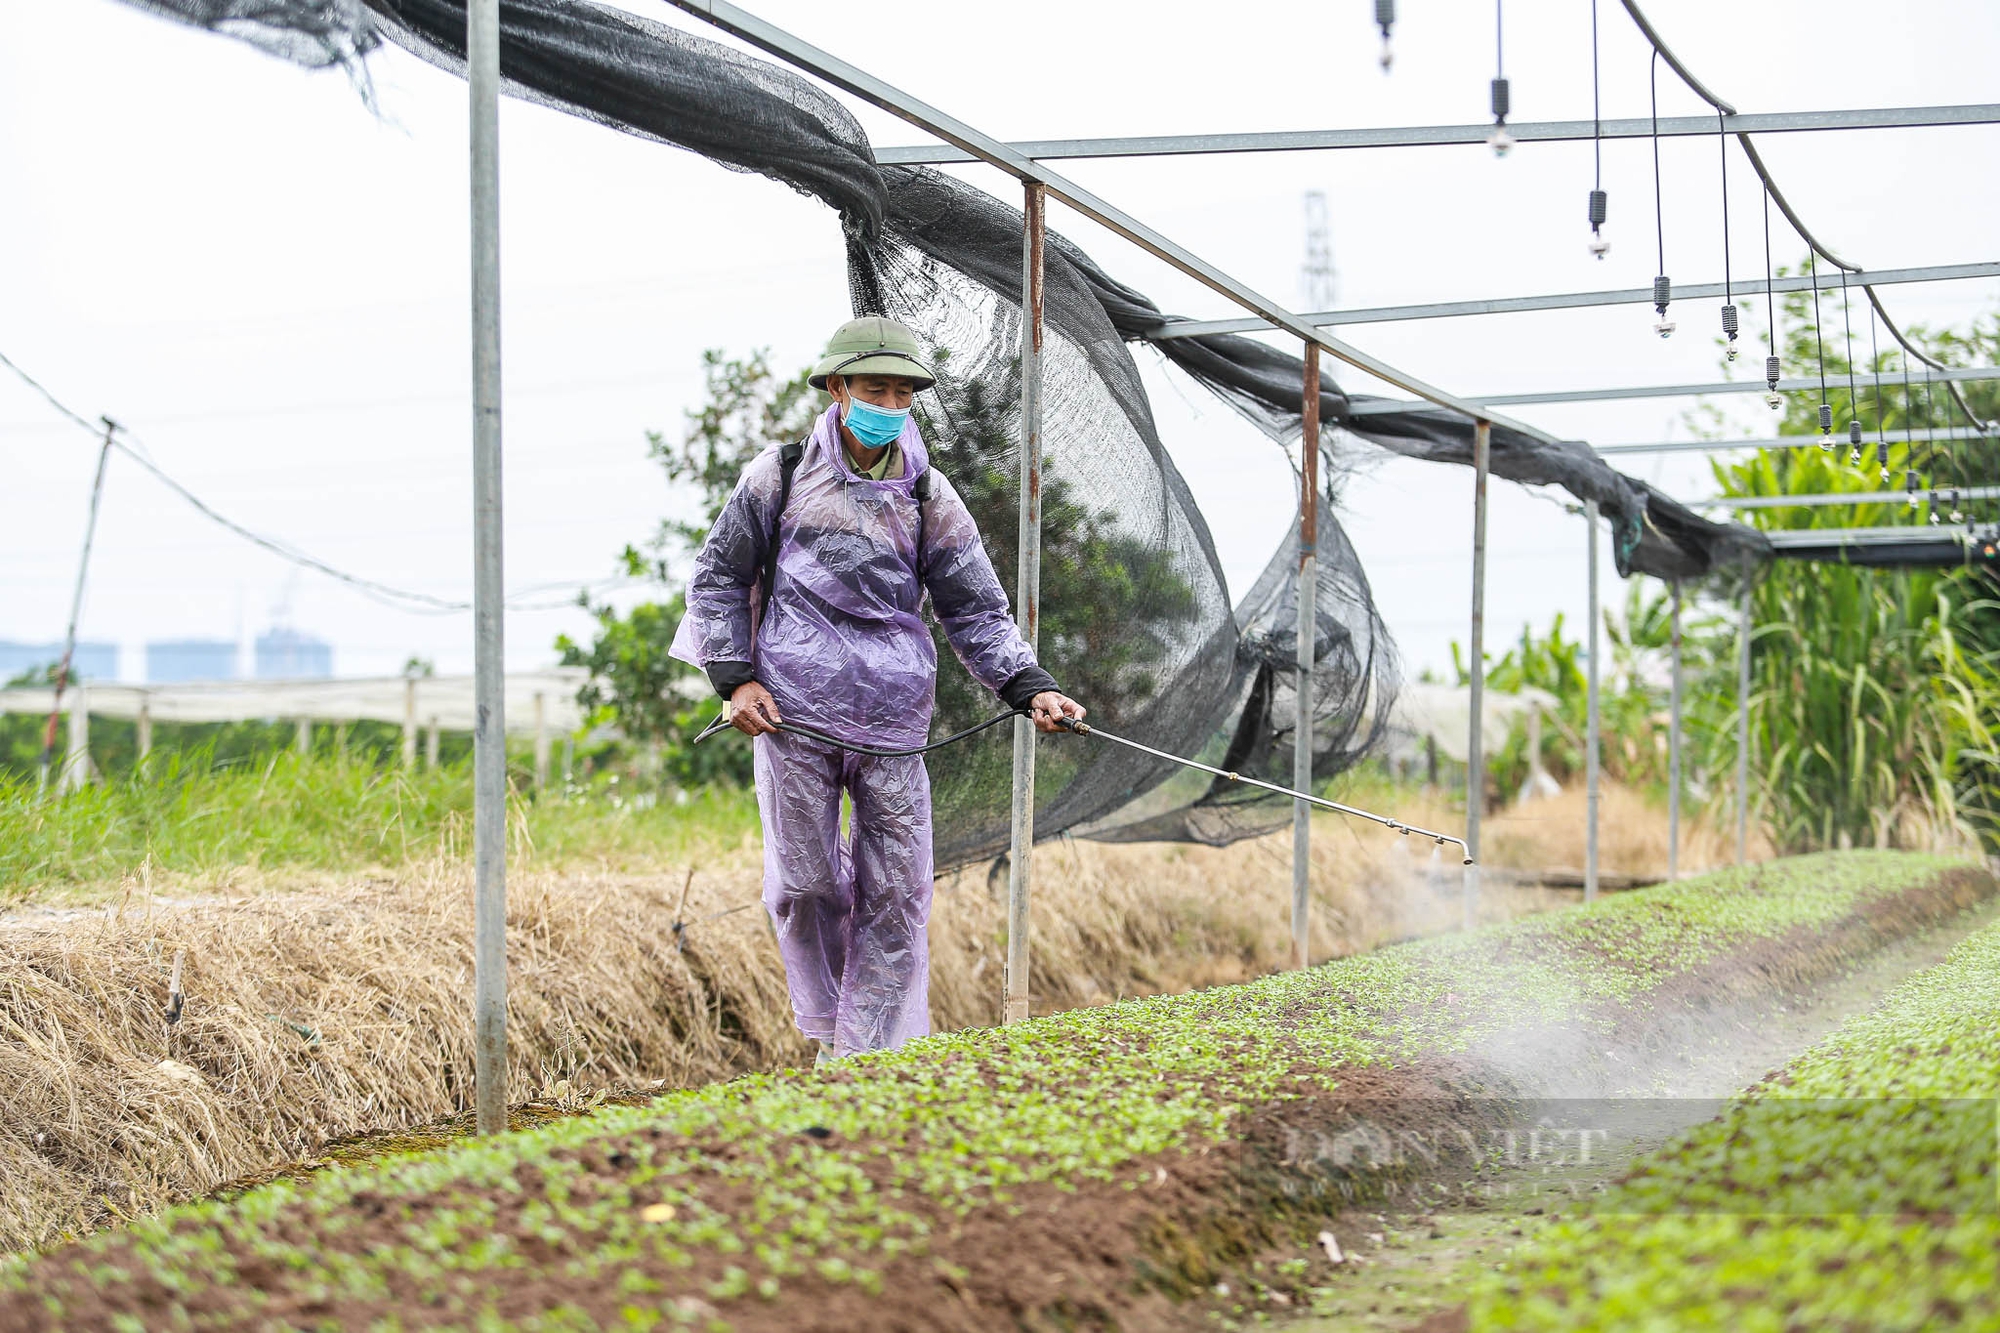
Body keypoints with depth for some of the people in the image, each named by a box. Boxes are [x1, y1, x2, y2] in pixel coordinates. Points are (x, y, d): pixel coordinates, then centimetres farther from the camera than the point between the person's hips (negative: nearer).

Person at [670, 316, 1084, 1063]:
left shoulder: (929, 499, 10)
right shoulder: (781, 475, 6)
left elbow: (977, 611, 9)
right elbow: (718, 575, 11)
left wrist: (1032, 689, -6)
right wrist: (736, 678, 0)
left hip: (894, 720, 2)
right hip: (792, 714, -1)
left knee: (897, 893, -2)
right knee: (805, 880, 1)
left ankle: (867, 1058, 6)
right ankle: (830, 1024, 25)